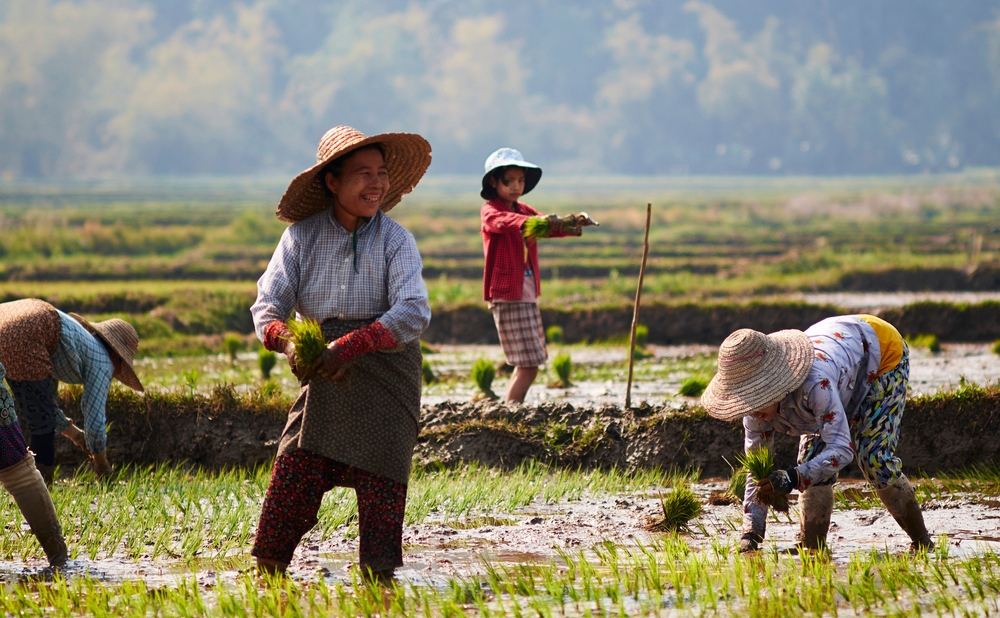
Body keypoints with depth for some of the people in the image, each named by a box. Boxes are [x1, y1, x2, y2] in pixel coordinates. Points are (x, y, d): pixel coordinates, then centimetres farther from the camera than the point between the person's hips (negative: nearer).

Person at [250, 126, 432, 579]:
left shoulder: (395, 239, -4)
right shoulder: (302, 235, 1)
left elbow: (413, 312, -16)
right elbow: (268, 303, -5)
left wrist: (350, 346, -26)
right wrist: (287, 341, -27)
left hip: (384, 377, -1)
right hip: (323, 378, 1)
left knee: (381, 490, -3)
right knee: (288, 488, -6)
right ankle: (266, 577, 6)